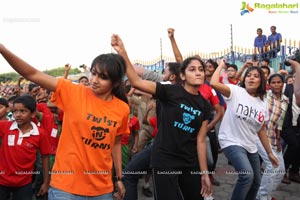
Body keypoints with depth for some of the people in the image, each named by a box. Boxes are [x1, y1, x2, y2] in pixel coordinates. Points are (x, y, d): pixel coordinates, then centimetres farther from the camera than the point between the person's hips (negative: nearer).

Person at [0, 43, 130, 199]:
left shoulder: (122, 109, -3)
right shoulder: (73, 92, -9)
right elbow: (32, 74, -13)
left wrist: (119, 178, 13)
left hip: (102, 187, 3)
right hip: (66, 184, -2)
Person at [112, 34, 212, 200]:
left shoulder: (204, 105, 5)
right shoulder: (170, 91, -9)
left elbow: (200, 140, 5)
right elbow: (136, 82, -20)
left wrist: (204, 173, 4)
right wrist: (123, 53, -31)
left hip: (190, 163, 5)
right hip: (164, 160, -5)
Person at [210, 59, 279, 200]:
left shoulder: (262, 105, 7)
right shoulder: (235, 91, -8)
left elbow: (261, 130, 14)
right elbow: (214, 83, -25)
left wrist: (269, 152, 16)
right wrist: (221, 65, -10)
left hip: (250, 147, 7)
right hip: (231, 142, -7)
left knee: (256, 182, 16)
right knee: (247, 175, -27)